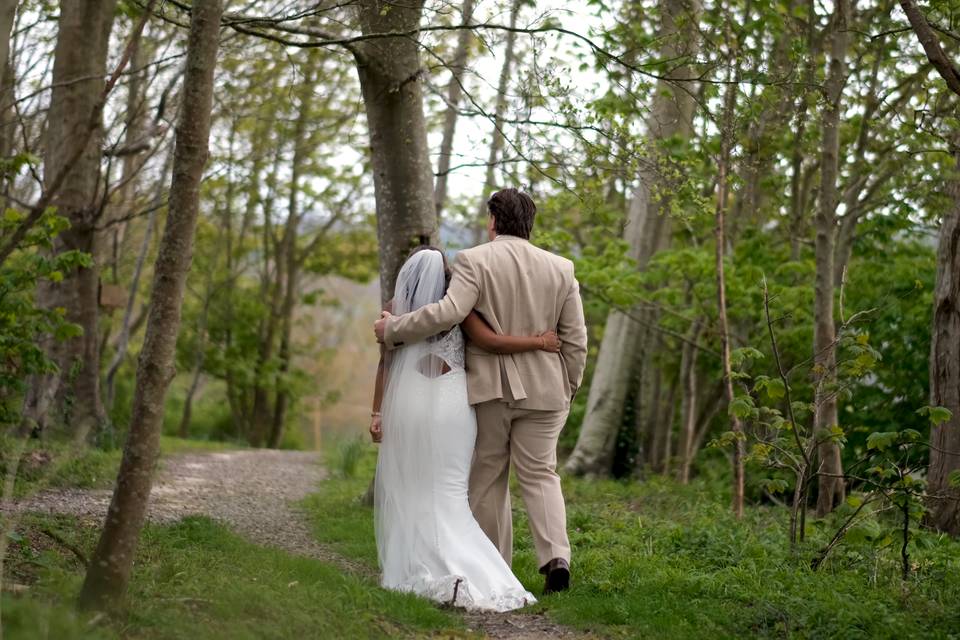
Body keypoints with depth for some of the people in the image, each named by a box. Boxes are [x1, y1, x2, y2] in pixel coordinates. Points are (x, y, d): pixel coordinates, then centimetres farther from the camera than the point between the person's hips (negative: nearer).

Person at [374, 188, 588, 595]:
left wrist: (393, 329, -13)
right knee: (540, 475, 8)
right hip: (541, 391, 2)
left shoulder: (474, 261, -8)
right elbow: (575, 340, 4)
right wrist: (567, 392, 14)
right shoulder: (560, 268, 4)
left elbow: (449, 312, -23)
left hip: (487, 388, -2)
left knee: (488, 478, 10)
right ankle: (556, 557, -12)